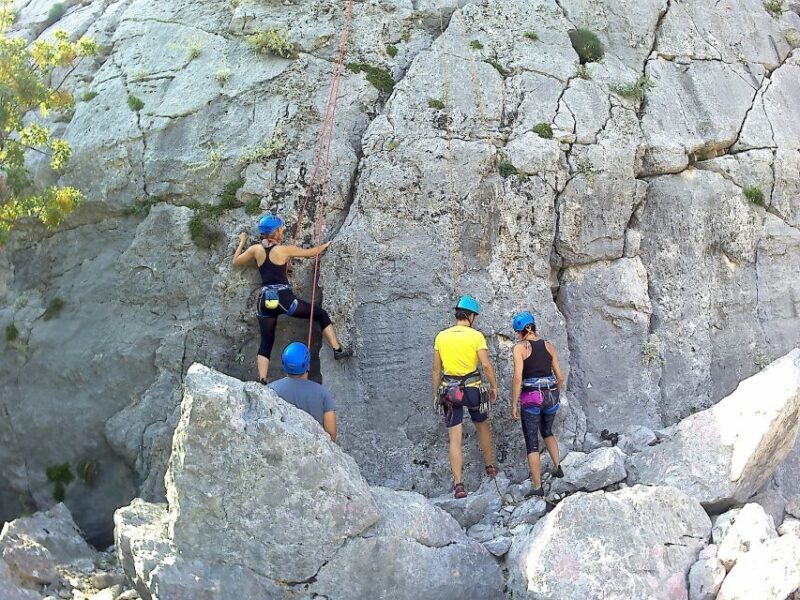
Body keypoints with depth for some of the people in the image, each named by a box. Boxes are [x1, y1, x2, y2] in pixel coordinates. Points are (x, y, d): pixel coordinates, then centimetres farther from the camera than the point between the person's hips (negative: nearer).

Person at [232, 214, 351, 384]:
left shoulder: (256, 249, 5)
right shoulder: (284, 250, -2)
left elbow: (235, 262, 19)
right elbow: (312, 252, 11)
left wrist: (242, 243, 32)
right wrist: (325, 245, 30)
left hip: (265, 301, 4)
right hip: (284, 299, -3)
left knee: (266, 344, 9)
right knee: (321, 314, 13)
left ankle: (262, 382, -4)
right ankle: (337, 350, 9)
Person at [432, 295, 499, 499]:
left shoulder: (441, 336, 2)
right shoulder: (476, 336, -7)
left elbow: (436, 368, 6)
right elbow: (486, 365, -12)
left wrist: (436, 392, 15)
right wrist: (494, 386, 2)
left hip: (449, 390, 2)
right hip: (472, 389, -1)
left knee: (455, 439, 3)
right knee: (483, 426, 25)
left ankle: (458, 484, -3)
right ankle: (490, 467, 39)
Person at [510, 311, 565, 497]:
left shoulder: (520, 347, -7)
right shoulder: (549, 346, 7)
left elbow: (517, 378, -15)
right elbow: (560, 377, 9)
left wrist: (514, 405, -8)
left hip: (531, 398, -4)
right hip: (551, 395, 4)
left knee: (532, 444, 8)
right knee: (547, 432, 32)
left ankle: (538, 488, 9)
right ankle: (557, 467, 20)